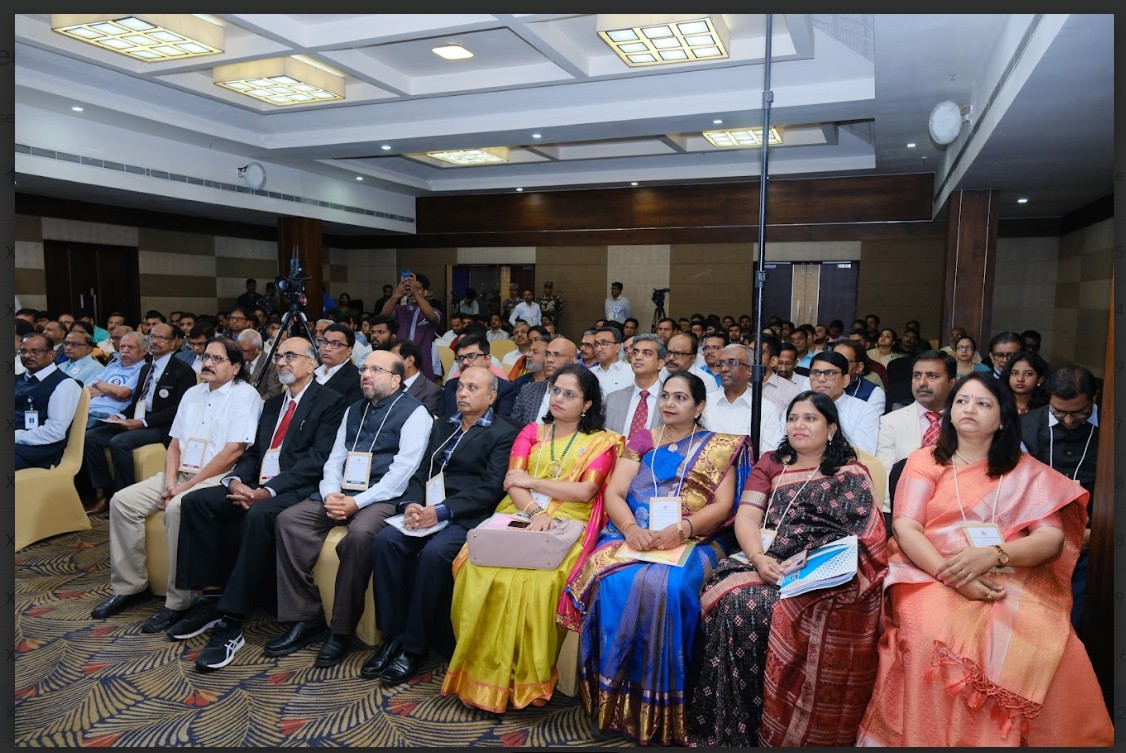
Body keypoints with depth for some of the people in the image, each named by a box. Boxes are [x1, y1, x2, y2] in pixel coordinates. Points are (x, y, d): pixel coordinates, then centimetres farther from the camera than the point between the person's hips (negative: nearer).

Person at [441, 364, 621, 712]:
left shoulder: (601, 442, 12)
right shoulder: (532, 432, 20)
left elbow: (585, 491, -5)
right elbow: (512, 482, 5)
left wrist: (532, 481, -2)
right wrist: (534, 513, -14)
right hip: (519, 518, 3)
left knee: (536, 579, -33)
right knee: (479, 570, -27)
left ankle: (527, 681, -18)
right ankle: (481, 674, -17)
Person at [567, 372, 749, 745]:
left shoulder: (720, 447, 10)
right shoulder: (640, 441, 16)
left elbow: (723, 506, -1)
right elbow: (613, 493, 5)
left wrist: (680, 529, -18)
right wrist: (631, 528, -16)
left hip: (690, 541, -2)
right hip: (633, 535, 2)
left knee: (663, 587, -34)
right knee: (615, 583, -30)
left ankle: (658, 705, -18)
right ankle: (614, 697, -15)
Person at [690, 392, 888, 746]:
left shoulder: (852, 475, 9)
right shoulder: (770, 464, 19)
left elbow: (864, 541, -3)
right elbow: (746, 517, 7)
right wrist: (758, 557, -14)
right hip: (764, 564, 3)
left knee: (788, 614, -32)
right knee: (732, 603, -27)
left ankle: (777, 727, -14)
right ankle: (732, 731, -16)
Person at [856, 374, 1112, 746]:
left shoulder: (1027, 470, 12)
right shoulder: (924, 460, 9)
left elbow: (1052, 538, 1)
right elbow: (905, 527, -2)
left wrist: (992, 555, -19)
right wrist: (950, 574, -19)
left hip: (1014, 580, 2)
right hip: (932, 574, -1)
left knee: (1051, 649, -27)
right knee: (934, 640, -31)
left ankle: (1008, 735, -4)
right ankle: (935, 738, -10)